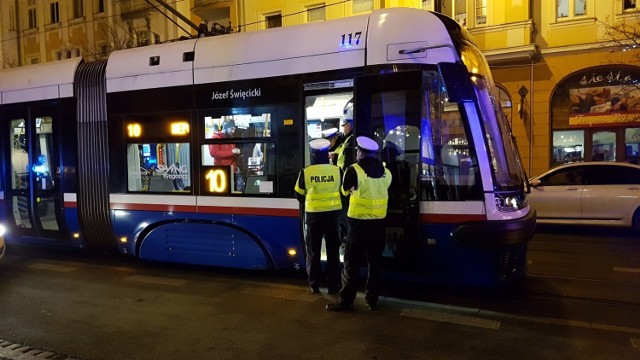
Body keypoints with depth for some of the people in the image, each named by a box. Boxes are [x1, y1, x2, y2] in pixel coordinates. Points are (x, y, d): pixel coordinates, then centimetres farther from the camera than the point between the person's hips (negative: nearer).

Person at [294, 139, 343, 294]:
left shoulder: (305, 172, -9)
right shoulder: (337, 170, -8)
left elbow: (299, 196, 2)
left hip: (313, 215, -1)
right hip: (332, 213, 1)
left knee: (313, 252, 12)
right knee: (333, 251, 12)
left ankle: (314, 285, 15)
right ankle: (333, 285, 15)